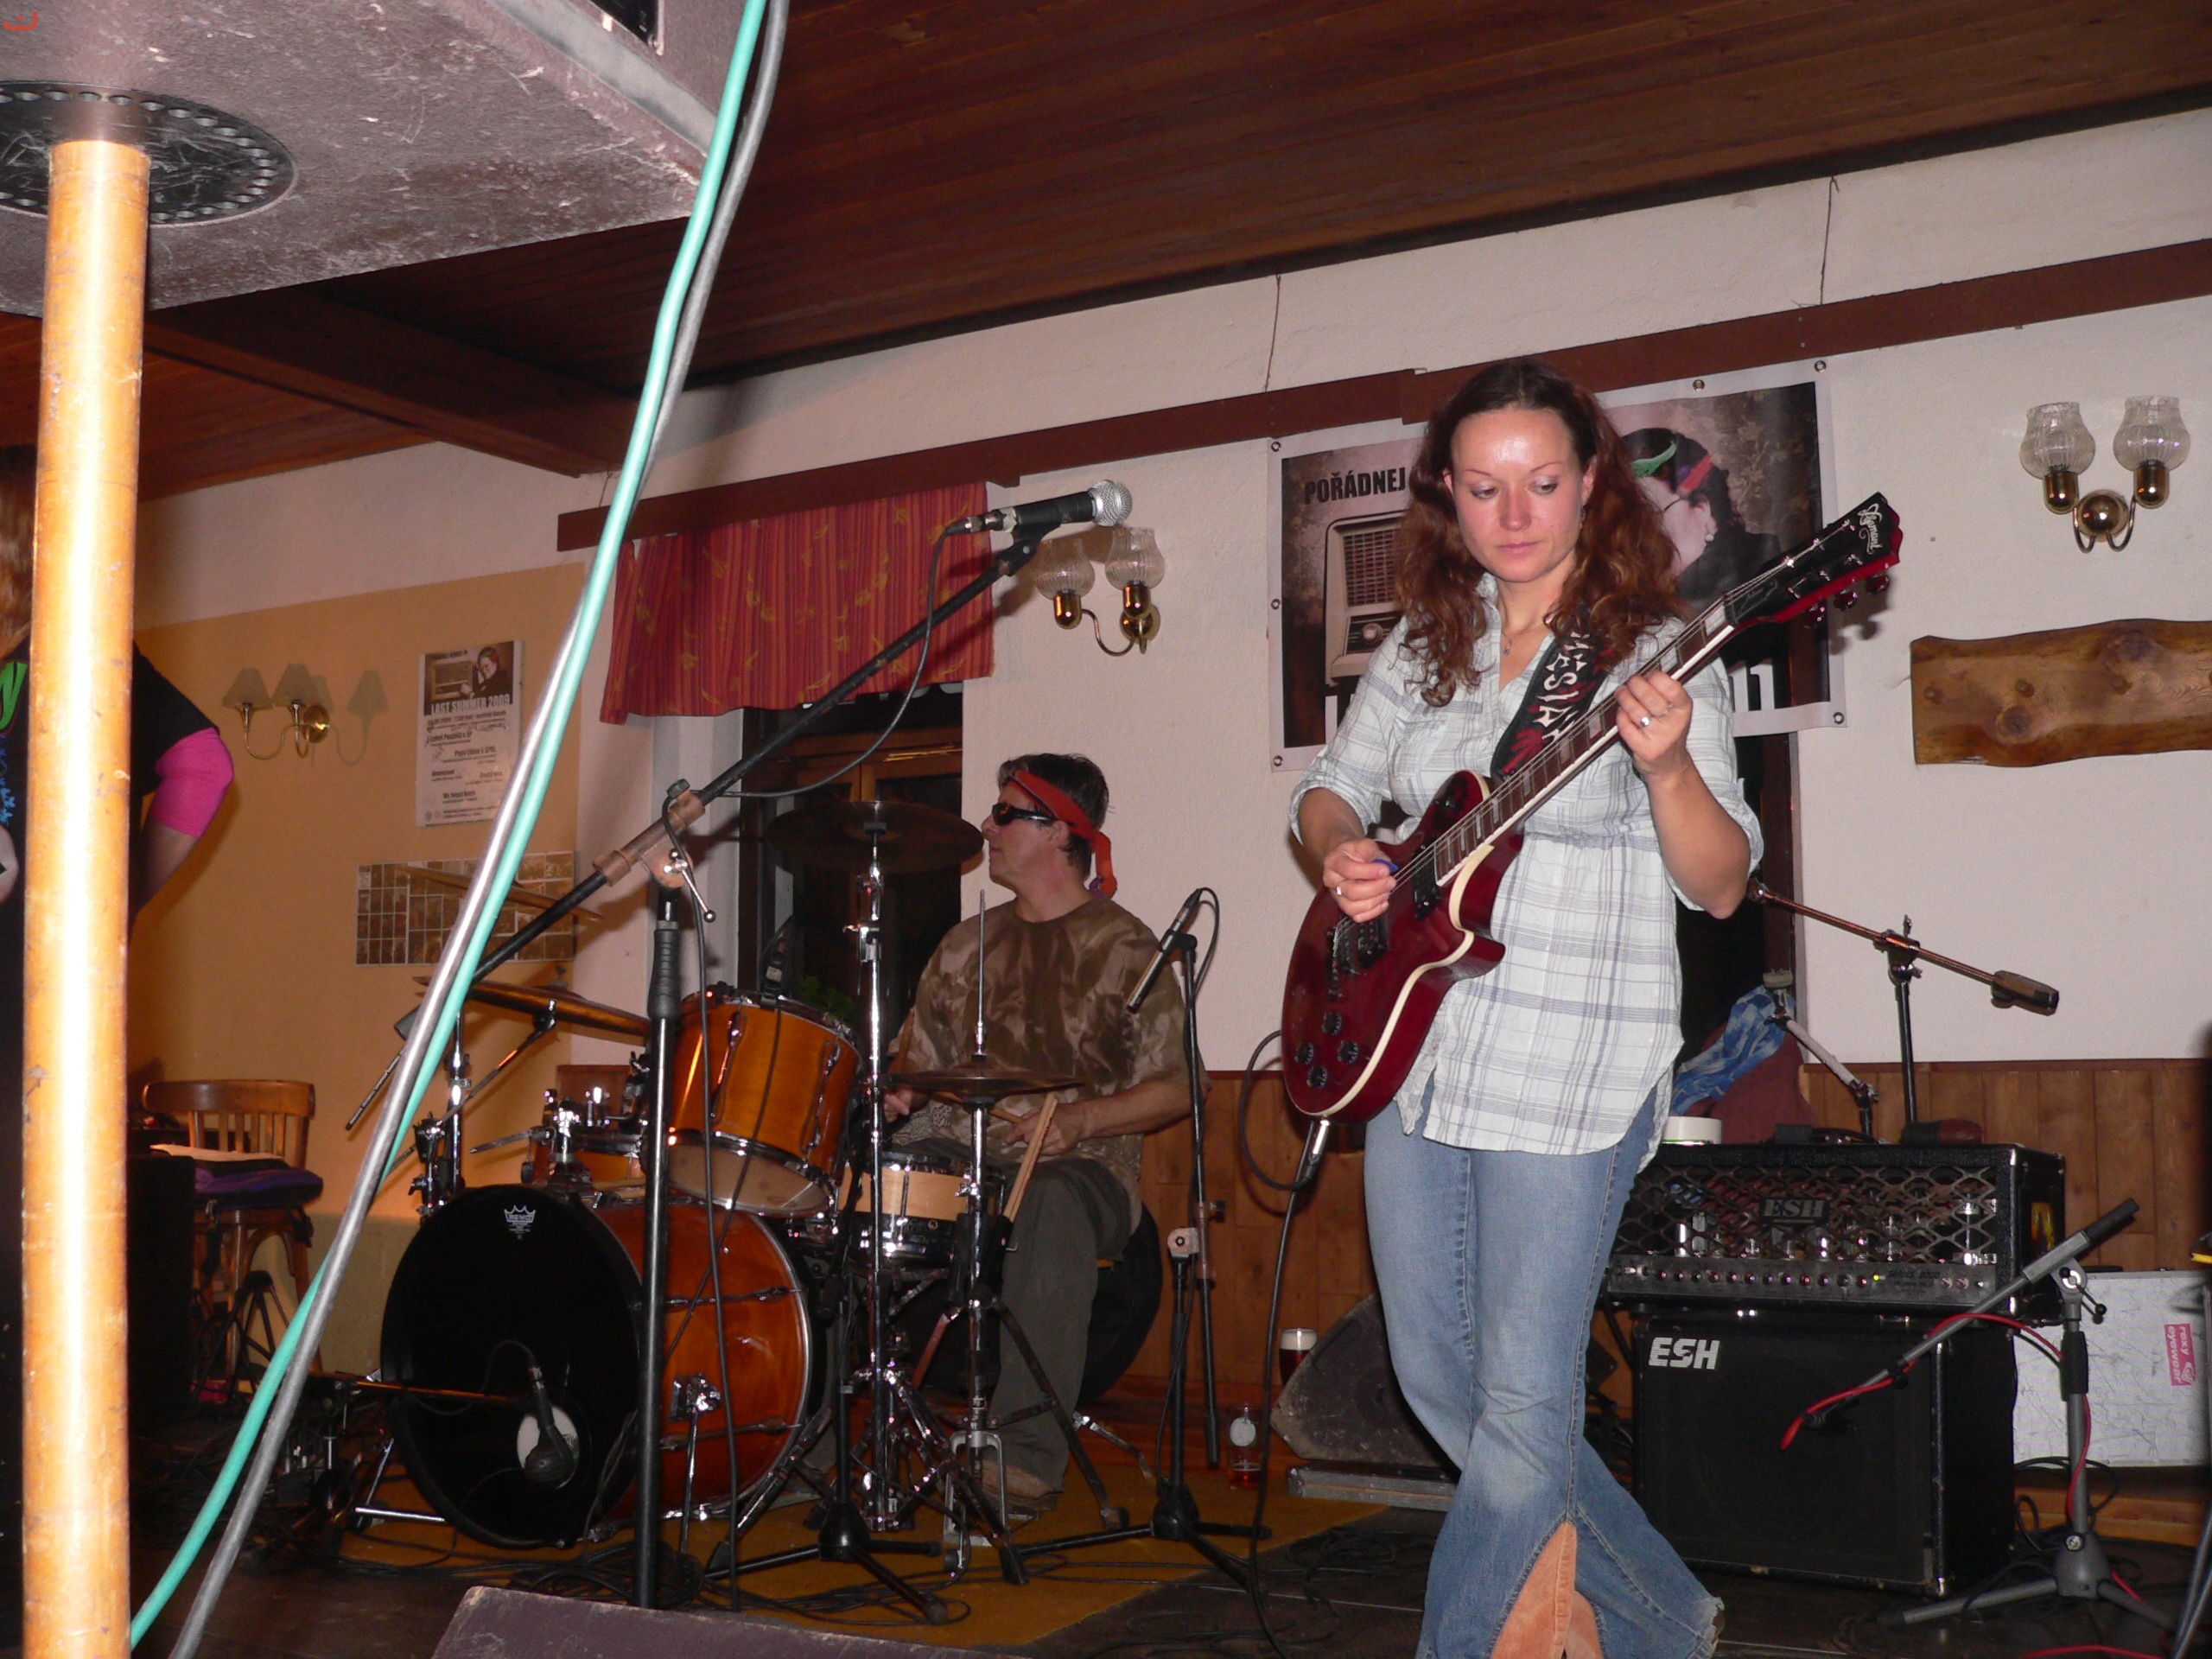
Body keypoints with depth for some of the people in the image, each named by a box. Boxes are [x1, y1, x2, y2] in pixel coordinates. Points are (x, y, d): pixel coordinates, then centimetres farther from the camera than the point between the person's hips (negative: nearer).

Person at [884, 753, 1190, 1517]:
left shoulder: (1125, 950, 1)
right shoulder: (967, 945, 19)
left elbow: (1174, 1089, -3)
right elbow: (919, 1061, 23)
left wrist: (1077, 1119, -17)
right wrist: (896, 1091, -1)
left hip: (1078, 1165, -5)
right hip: (952, 1158, 5)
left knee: (1052, 1209, -40)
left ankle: (1028, 1455, -37)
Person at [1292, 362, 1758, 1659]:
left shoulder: (1655, 654, -6)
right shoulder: (1424, 650, 9)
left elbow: (1720, 885, -10)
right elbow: (1330, 789, 21)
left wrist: (1666, 766, -29)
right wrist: (1342, 851, -1)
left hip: (1570, 1077, -6)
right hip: (1413, 1059, 6)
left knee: (1521, 1413, -6)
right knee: (1440, 1385, 13)